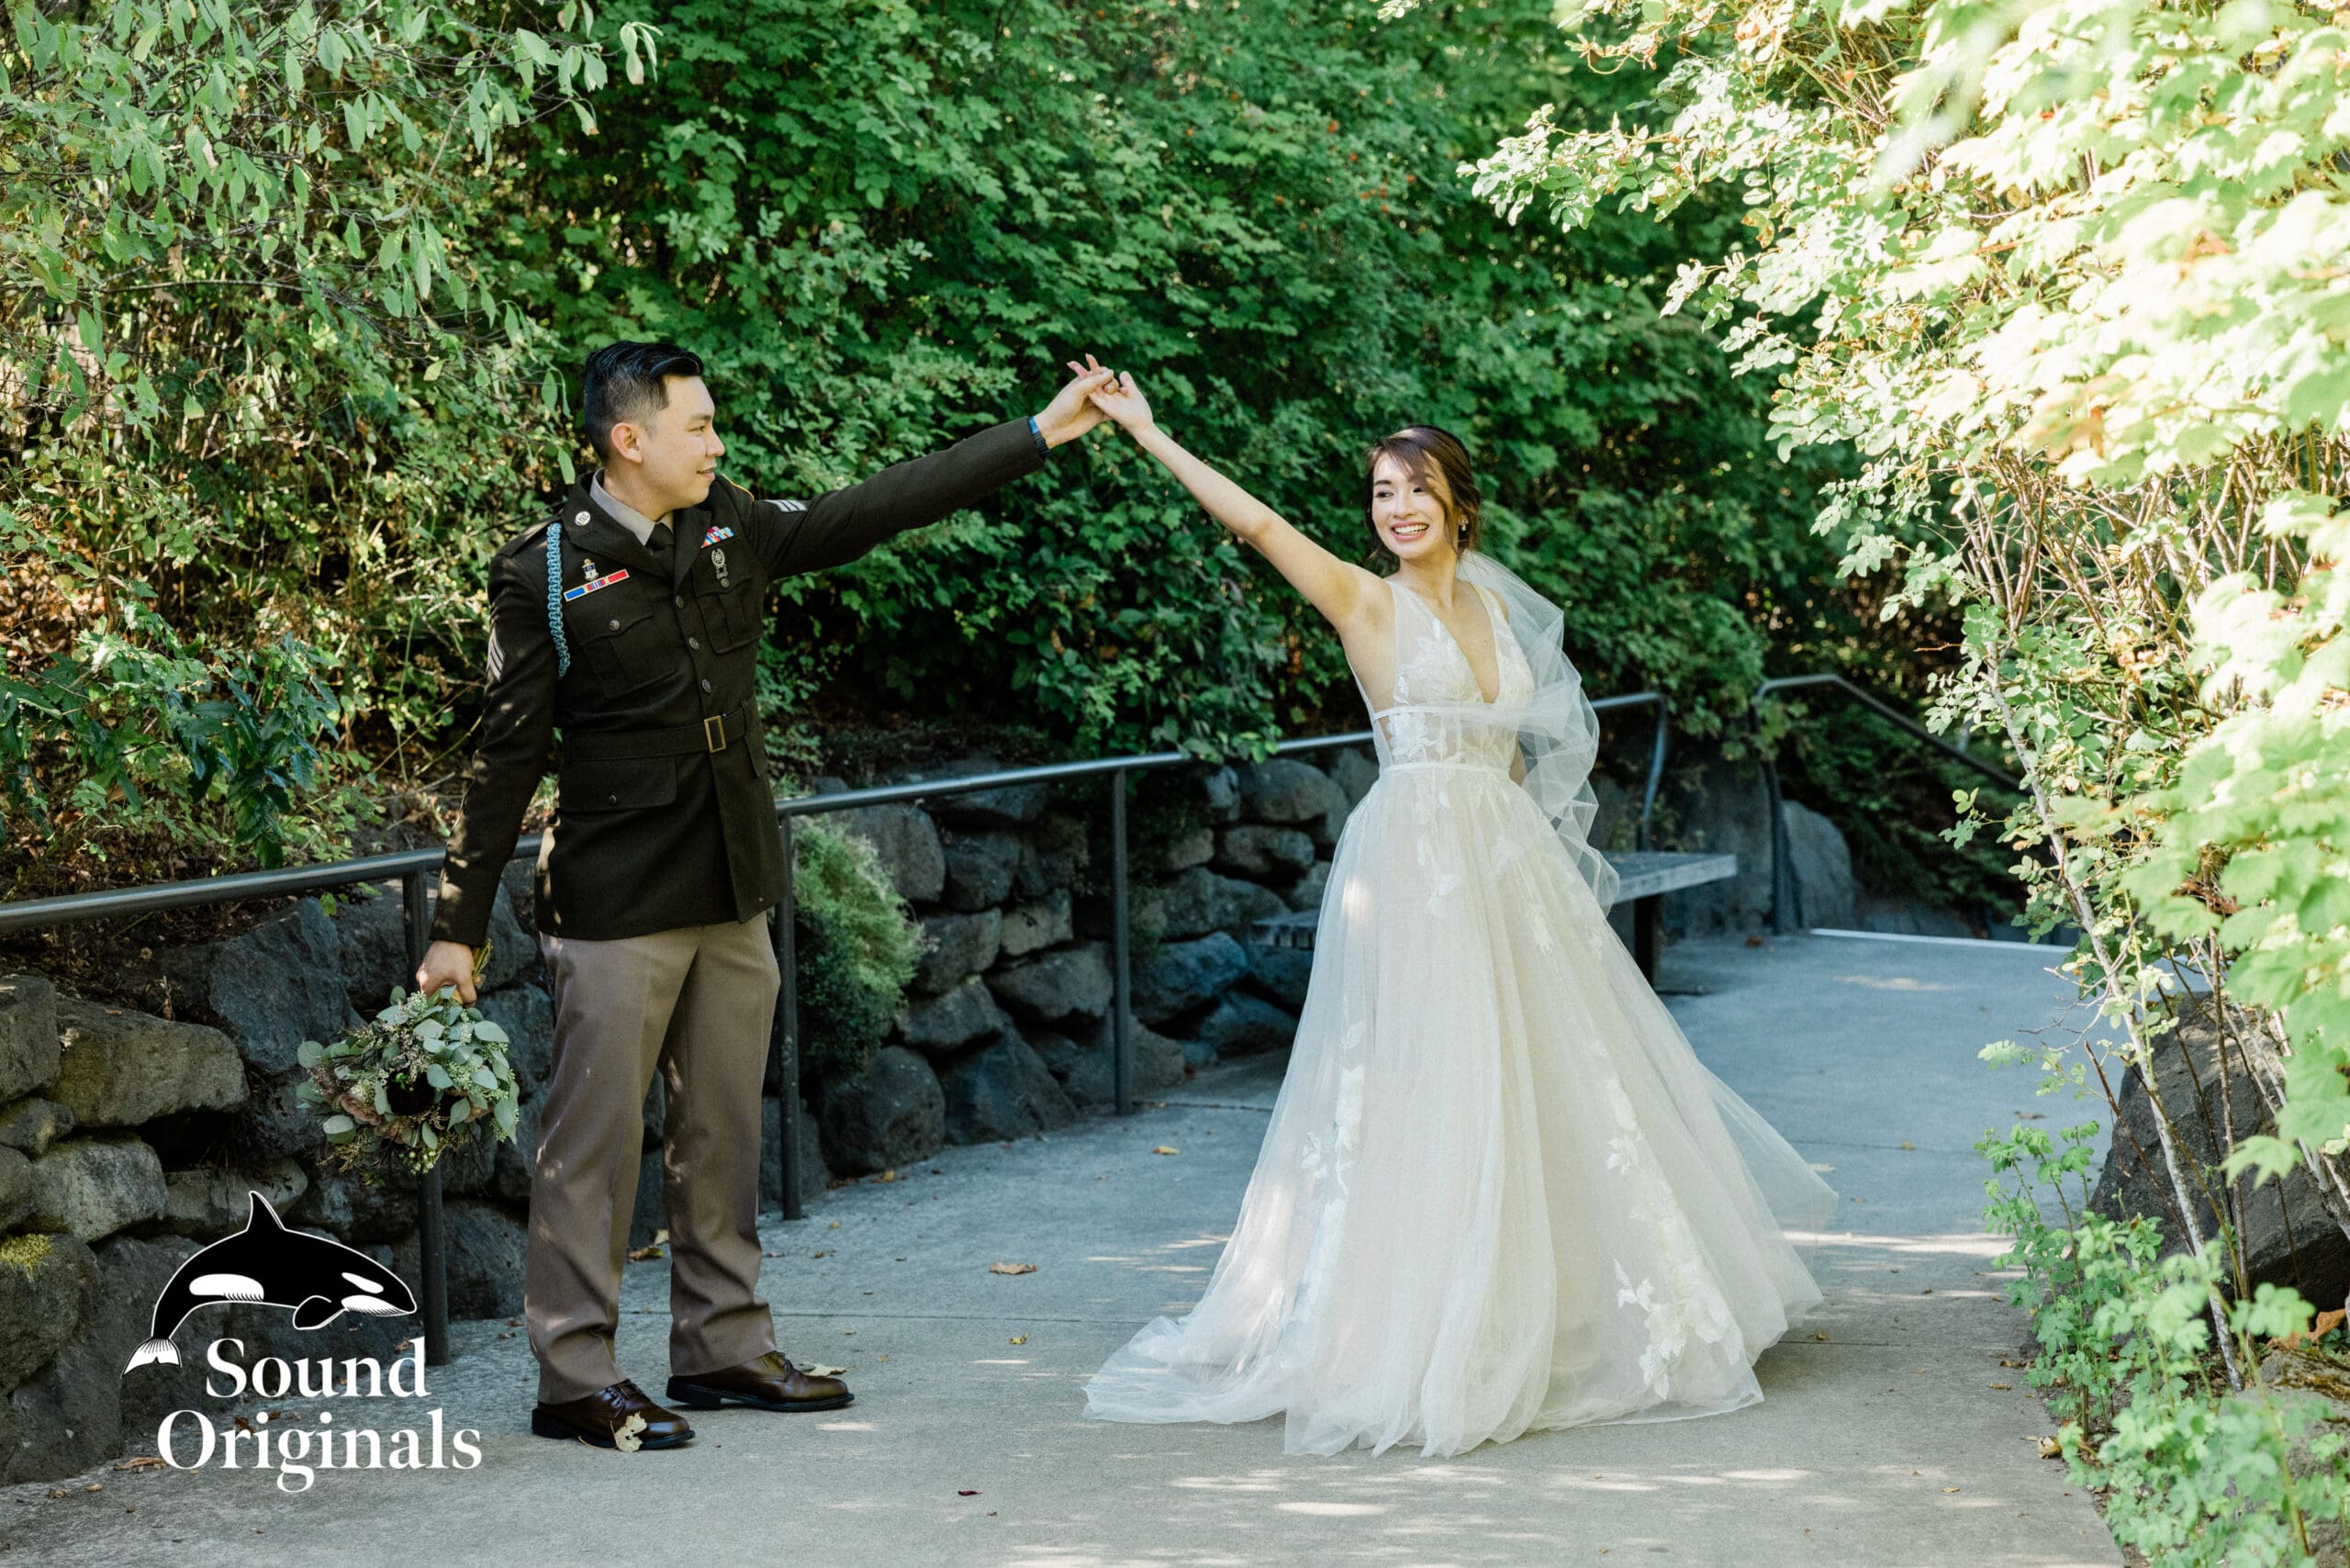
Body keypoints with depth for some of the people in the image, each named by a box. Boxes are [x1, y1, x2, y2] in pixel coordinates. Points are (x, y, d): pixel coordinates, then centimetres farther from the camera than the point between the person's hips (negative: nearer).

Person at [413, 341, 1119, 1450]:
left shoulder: (730, 530, 6)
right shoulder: (545, 573, -10)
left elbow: (874, 512, 10)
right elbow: (507, 755, -8)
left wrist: (1041, 434, 10)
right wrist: (459, 924, -6)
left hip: (733, 892, 6)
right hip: (617, 902, -6)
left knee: (723, 1125, 13)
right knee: (595, 1134, -3)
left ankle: (722, 1347, 23)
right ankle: (573, 1378, 5)